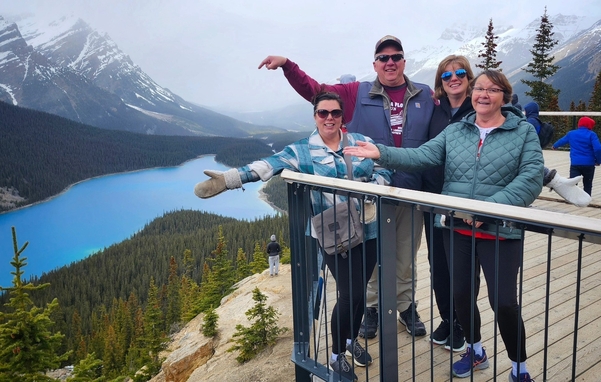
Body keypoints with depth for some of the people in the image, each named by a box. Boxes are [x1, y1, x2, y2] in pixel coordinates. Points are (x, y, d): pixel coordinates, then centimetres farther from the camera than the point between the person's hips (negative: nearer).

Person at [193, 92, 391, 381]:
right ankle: (337, 355, 17)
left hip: (369, 230, 3)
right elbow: (267, 166, -16)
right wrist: (228, 179, -30)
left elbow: (383, 173, 5)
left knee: (361, 290, 12)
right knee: (350, 293, -7)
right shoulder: (302, 151, -2)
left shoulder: (362, 142, 6)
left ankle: (352, 339, 40)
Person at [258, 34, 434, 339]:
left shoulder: (426, 97, 5)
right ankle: (373, 308, 29)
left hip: (411, 193, 1)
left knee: (406, 256, 14)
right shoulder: (358, 95, 1)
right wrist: (287, 65, -6)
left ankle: (407, 307, 32)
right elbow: (313, 90, 1)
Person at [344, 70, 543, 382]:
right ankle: (475, 352, 39)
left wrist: (489, 207, -23)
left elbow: (531, 179, -12)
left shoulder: (524, 132, -1)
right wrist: (381, 153, -20)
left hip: (501, 232, -3)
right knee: (461, 294, 13)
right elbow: (422, 156, -4)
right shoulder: (454, 131, 9)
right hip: (456, 229, 4)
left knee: (504, 301, -2)